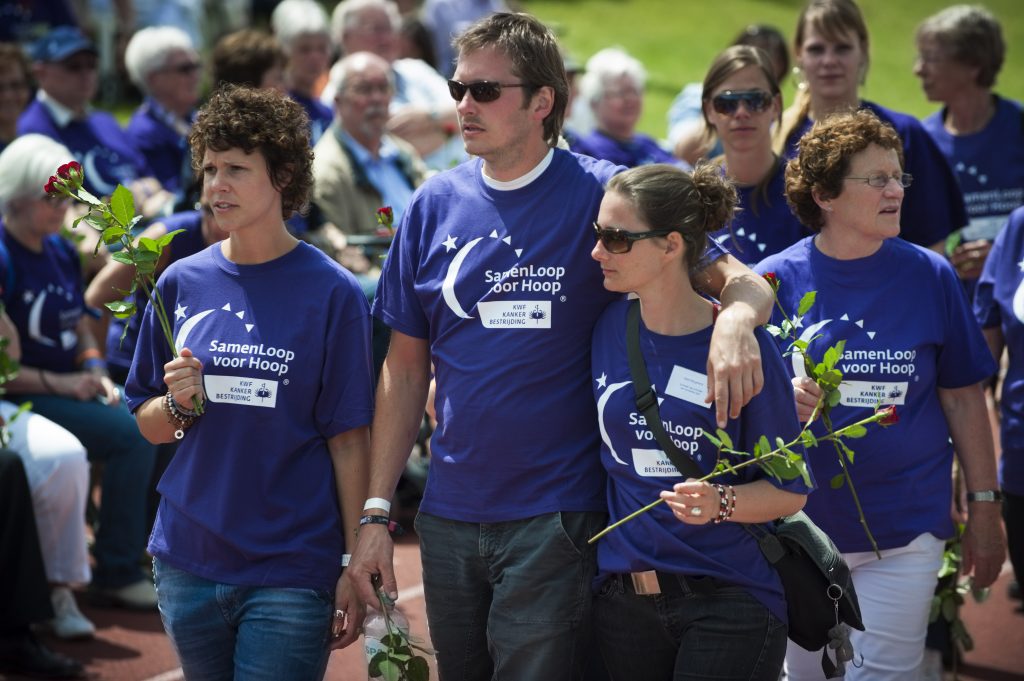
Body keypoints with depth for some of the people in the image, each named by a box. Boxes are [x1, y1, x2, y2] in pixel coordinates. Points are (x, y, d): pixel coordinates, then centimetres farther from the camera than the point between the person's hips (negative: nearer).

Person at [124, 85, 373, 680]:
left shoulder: (332, 292, -6)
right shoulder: (182, 284, 5)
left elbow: (349, 440, -6)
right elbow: (150, 428, 11)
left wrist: (357, 564, -9)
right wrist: (178, 403, -11)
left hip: (291, 571, -4)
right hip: (189, 561, 4)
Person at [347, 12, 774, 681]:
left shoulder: (602, 194, -7)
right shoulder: (436, 205, 5)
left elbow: (738, 278, -9)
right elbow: (406, 369, 9)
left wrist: (736, 319, -34)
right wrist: (377, 511, 5)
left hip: (557, 518, -4)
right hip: (449, 518, 4)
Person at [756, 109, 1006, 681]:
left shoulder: (930, 276, -1)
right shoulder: (776, 280, -2)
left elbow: (963, 398, 4)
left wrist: (984, 509, 4)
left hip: (904, 527, -1)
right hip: (800, 523, 1)